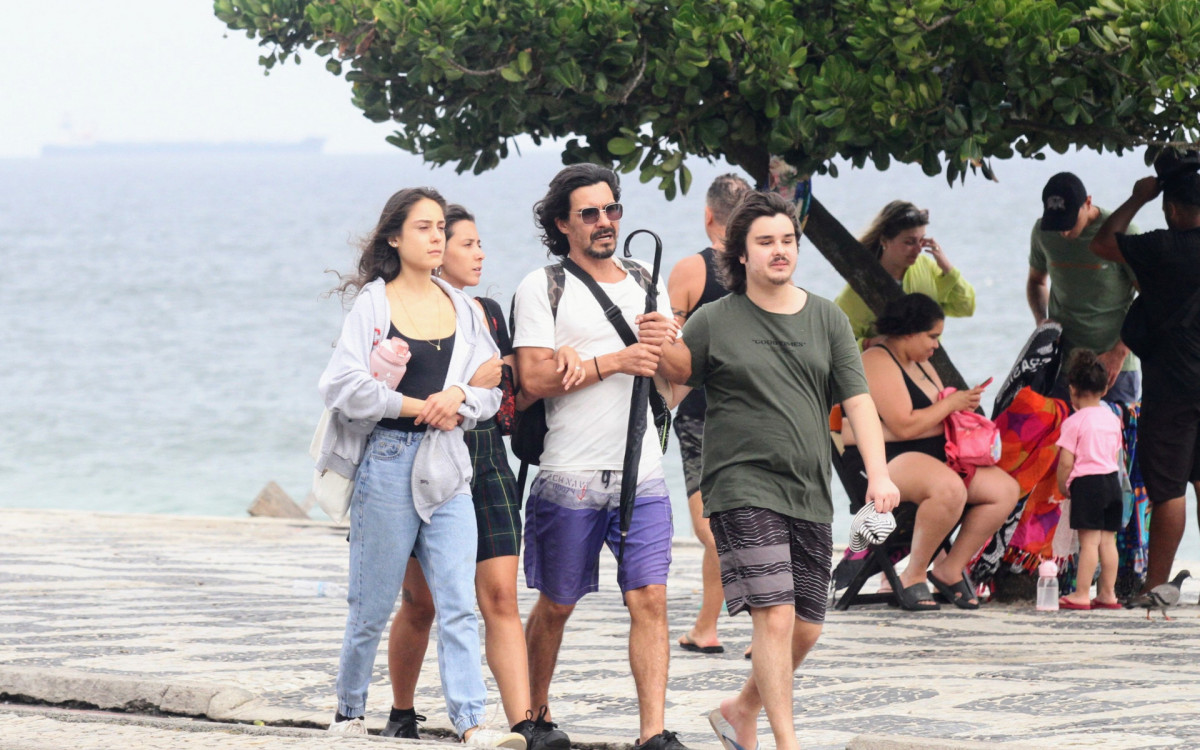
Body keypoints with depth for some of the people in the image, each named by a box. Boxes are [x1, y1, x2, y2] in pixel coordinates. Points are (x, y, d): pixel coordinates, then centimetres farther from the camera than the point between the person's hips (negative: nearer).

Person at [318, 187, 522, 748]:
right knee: (372, 604, 4)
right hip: (388, 461, -3)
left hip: (448, 467, 3)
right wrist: (416, 406, -10)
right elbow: (342, 386, -10)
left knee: (458, 604, -7)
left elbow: (492, 388, 13)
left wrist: (458, 398, -8)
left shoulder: (461, 308, 12)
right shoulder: (374, 303, -1)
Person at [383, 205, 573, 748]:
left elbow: (512, 393, 19)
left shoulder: (489, 312, 14)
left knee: (501, 599, -6)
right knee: (420, 602, 7)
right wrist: (467, 385, -21)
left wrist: (559, 358, 4)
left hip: (489, 465, 4)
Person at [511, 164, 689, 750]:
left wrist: (664, 344, -7)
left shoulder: (646, 285, 16)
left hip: (642, 475, 3)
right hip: (570, 475, -3)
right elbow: (534, 377, -11)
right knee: (555, 605, 7)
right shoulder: (542, 288, 1)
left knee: (650, 598, -8)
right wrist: (613, 361, -16)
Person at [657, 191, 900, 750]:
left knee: (806, 629, 8)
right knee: (775, 616, -15)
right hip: (743, 489, -4)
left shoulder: (827, 319, 9)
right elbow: (678, 374, 11)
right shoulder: (714, 321, 1)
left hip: (810, 494, 4)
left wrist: (878, 473, -9)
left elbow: (858, 400, 3)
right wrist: (662, 348, -11)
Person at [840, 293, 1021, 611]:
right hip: (887, 460, -10)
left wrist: (964, 402, 4)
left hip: (935, 455, 10)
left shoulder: (920, 364, 21)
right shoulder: (878, 362, -12)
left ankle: (951, 567, 4)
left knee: (1006, 489, -5)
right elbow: (904, 426, -20)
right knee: (949, 488, -39)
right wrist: (950, 404, -9)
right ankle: (914, 575, -22)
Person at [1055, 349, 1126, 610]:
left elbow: (1066, 462, -12)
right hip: (1112, 479, 7)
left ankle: (1081, 594, -5)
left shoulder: (1074, 422, -9)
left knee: (1089, 540, -7)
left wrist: (1062, 485, 3)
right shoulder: (1113, 419, 11)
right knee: (1108, 540, 9)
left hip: (1086, 482, -7)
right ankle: (1107, 593, 12)